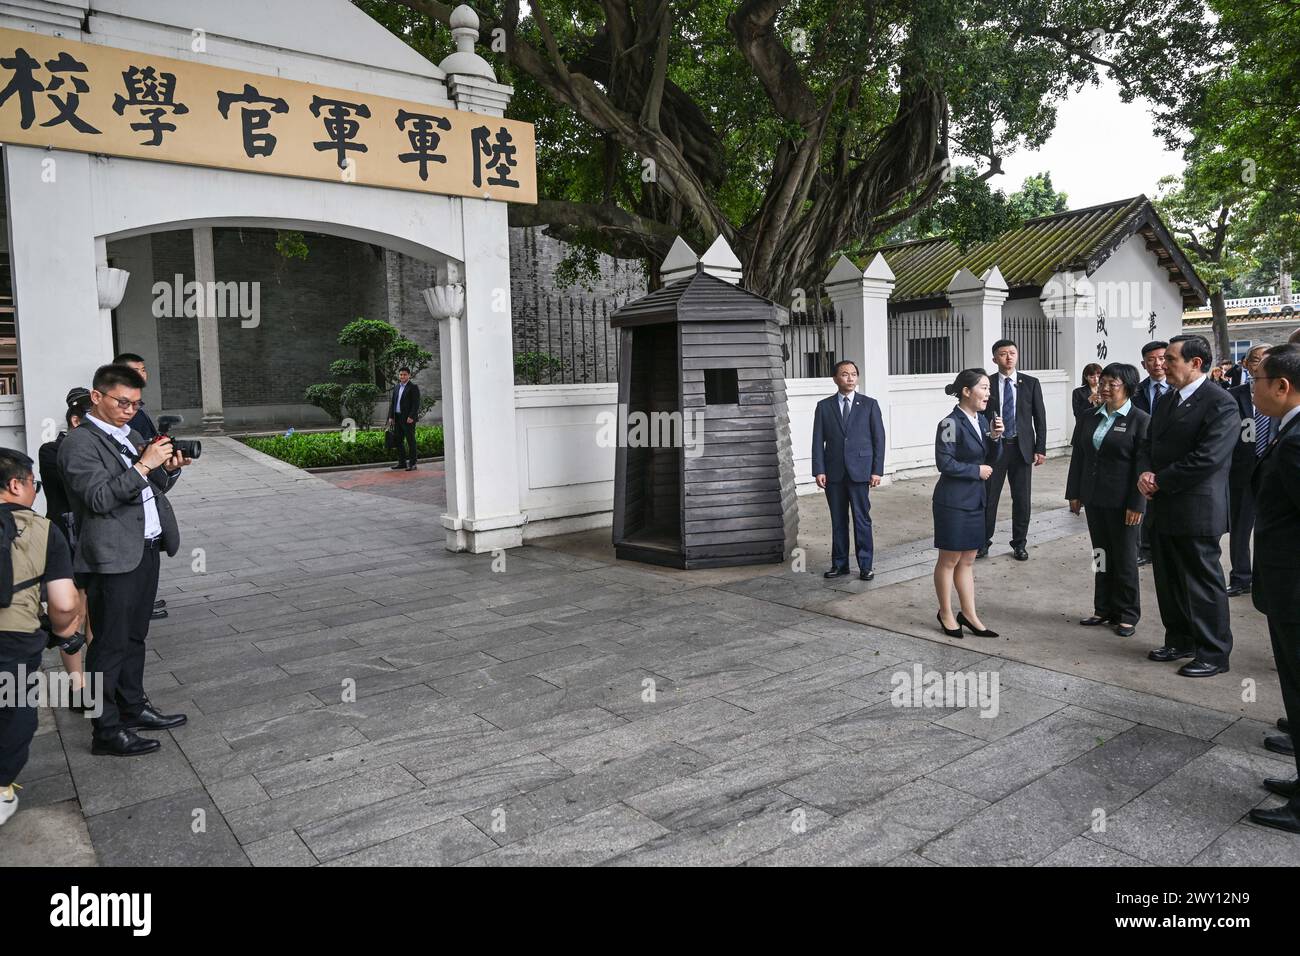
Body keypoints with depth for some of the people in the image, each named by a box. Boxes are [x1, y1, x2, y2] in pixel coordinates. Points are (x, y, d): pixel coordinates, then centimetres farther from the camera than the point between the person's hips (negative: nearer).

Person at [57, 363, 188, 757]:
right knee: (110, 646, -1)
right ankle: (107, 731, 8)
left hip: (146, 549, 8)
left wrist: (168, 469, 0)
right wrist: (143, 465, -25)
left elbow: (152, 488, 20)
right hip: (113, 558, -8)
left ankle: (134, 708, 30)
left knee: (134, 638, 18)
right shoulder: (80, 443, -11)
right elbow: (99, 498, -21)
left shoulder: (129, 436, 15)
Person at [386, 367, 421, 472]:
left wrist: (411, 417, -19)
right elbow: (392, 403, 18)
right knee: (398, 441, 10)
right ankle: (402, 462, 17)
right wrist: (391, 417, 10)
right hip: (397, 418, 7)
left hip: (408, 418, -7)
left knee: (410, 441, -4)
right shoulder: (396, 387, 17)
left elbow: (416, 403, -11)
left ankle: (412, 464, -2)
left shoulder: (413, 387, -4)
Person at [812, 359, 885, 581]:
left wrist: (877, 470, -5)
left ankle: (866, 565, 10)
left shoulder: (869, 404, 5)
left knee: (862, 519, 0)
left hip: (860, 471, -1)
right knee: (838, 520, 8)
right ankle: (839, 564, 18)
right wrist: (819, 470, -6)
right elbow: (818, 441, 4)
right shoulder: (824, 406, 7)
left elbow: (879, 438, 3)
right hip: (833, 473, 2)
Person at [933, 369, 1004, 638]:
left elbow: (992, 460, 11)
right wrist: (977, 470, -12)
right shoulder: (951, 423, -16)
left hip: (975, 499, 8)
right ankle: (946, 613, 20)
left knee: (968, 560, 14)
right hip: (953, 501, -7)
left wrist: (995, 437, -6)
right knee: (950, 559, 6)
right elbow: (944, 463, -19)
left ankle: (969, 614, 22)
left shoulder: (982, 421, 7)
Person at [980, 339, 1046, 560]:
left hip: (1022, 448, 1)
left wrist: (1040, 448, -2)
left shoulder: (1031, 383, 3)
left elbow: (1040, 417, 4)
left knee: (1021, 499, 6)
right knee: (988, 498, 3)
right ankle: (983, 541, 17)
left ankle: (1019, 544, 20)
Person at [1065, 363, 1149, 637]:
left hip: (1122, 502, -5)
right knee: (1101, 556, 13)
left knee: (1124, 558, 6)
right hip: (1094, 499, 5)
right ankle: (1104, 609, 23)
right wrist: (1074, 493, 8)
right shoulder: (1088, 418, 8)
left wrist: (1137, 504, -15)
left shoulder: (1140, 420, -8)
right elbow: (1078, 456, 11)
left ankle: (1127, 615, 19)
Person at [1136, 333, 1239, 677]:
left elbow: (1207, 458, -21)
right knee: (1168, 581, 16)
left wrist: (1160, 481, -15)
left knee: (1202, 584, 1)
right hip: (1163, 509, 8)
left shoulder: (1220, 403, -14)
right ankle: (1180, 641, 31)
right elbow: (1148, 445, 16)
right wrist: (1145, 472, -4)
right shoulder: (1166, 401, 13)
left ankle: (1214, 655, 14)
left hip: (1196, 511, -8)